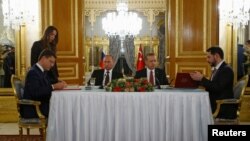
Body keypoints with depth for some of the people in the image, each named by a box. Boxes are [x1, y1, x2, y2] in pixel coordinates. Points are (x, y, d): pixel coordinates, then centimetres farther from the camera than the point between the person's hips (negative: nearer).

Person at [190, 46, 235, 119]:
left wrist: (202, 79, -21)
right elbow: (211, 88, 11)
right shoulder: (216, 69, 16)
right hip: (214, 106, 8)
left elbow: (217, 88, -23)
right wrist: (199, 79, 0)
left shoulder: (227, 70, -12)